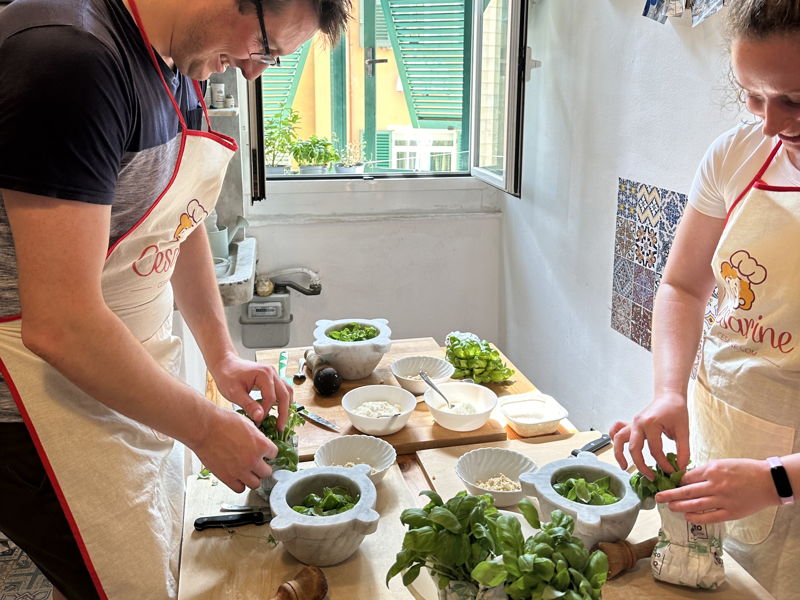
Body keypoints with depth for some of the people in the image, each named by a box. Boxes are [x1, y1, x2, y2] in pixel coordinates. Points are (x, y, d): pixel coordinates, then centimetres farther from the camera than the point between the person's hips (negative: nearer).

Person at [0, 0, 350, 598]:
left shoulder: (180, 69, 5)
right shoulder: (71, 57, -26)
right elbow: (59, 326, -29)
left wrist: (222, 355, 8)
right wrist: (206, 428, -17)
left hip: (130, 380, 9)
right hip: (48, 392, -9)